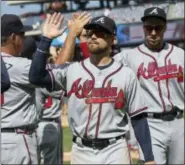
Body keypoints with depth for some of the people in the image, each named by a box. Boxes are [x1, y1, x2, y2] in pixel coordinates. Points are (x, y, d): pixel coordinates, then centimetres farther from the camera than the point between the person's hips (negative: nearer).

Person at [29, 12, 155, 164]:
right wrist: (46, 39, -11)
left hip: (115, 152, -2)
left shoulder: (126, 75, 1)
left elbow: (138, 117, 2)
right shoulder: (72, 70, 4)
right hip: (81, 152, 2)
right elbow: (36, 77, -8)